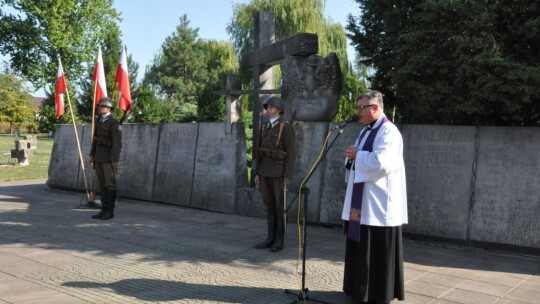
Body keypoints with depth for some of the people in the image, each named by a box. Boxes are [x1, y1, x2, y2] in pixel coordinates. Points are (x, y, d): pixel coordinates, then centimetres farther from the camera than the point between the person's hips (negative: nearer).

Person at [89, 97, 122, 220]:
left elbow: (117, 143, -18)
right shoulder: (99, 121, 13)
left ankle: (110, 211, 2)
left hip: (109, 158, -8)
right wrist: (92, 155, 13)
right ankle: (104, 209, 13)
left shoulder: (114, 123, -14)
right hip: (99, 157, 8)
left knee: (110, 184, -4)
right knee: (102, 184, 8)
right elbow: (95, 139, 18)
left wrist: (114, 160, -21)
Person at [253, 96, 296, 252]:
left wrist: (288, 175, -17)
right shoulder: (264, 127, 12)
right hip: (265, 171, 7)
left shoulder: (286, 128, -9)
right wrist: (256, 172, 9)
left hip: (279, 171, -7)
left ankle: (279, 241, 6)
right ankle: (271, 238, 15)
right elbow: (260, 151, 13)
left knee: (279, 207, -2)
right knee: (269, 205, 8)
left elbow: (291, 153, -12)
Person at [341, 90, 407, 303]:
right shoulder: (365, 131, 16)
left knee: (378, 250, -1)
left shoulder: (389, 132, -13)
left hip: (378, 203, -9)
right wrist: (351, 156, -1)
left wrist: (357, 155, -12)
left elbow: (381, 162, -27)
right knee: (360, 246, 14)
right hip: (362, 201, 9)